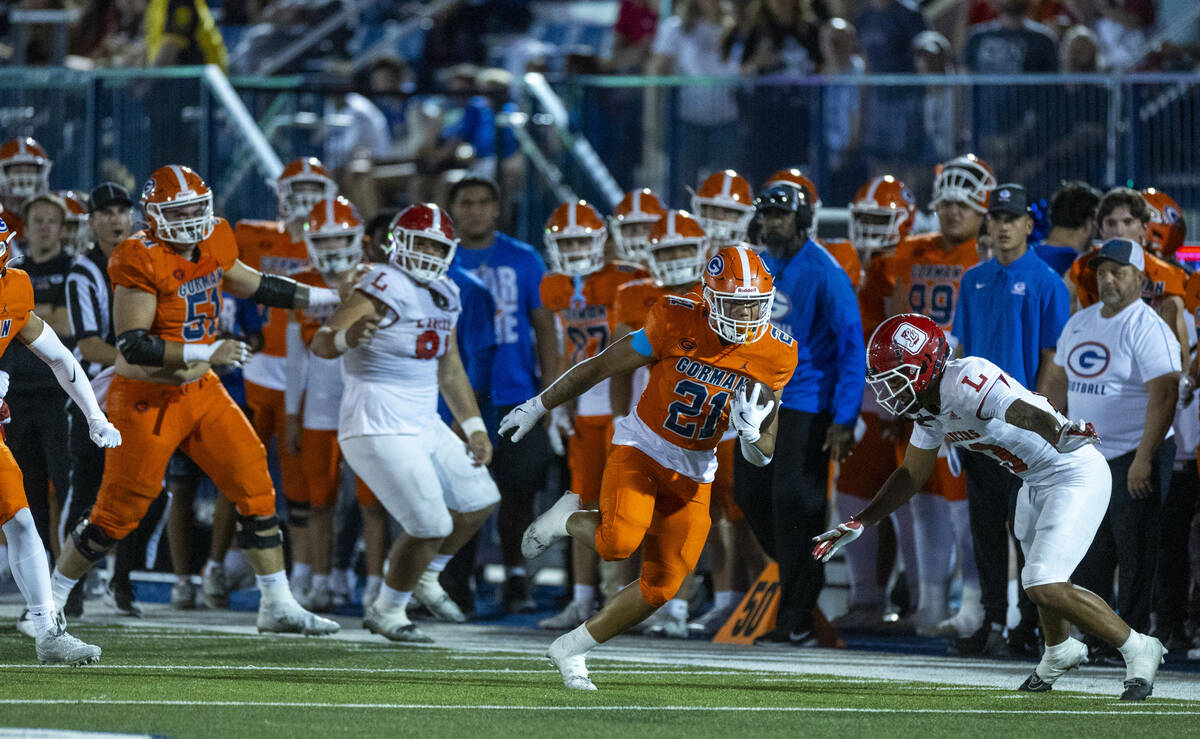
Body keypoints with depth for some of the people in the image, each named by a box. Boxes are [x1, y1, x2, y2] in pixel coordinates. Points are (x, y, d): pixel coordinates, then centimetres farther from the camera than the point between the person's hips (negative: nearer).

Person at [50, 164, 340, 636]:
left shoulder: (211, 248, 2)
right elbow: (132, 346, -26)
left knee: (255, 489, 1)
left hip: (200, 390, 7)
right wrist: (206, 353, -29)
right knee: (117, 513, -1)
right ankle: (50, 601, 16)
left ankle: (277, 605, 9)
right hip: (148, 399, -7)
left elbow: (255, 287, 20)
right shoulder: (141, 264, -21)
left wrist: (332, 298, 18)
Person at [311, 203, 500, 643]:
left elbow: (449, 369, 23)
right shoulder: (385, 286, -17)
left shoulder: (444, 295, 10)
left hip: (423, 425, 9)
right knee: (430, 528, -11)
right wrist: (348, 336, -48)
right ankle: (387, 612, 11)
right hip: (379, 431, -9)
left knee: (479, 502, 18)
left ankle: (424, 577, 36)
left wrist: (474, 428, 22)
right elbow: (321, 343, -25)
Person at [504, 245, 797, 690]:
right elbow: (599, 368, -4)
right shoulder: (677, 324, -17)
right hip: (640, 451, -4)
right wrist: (538, 407, 4)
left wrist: (752, 432, -25)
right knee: (619, 542, -30)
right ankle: (568, 519, 5)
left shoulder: (775, 356, -8)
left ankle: (570, 651, 21)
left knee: (661, 588, 1)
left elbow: (763, 456, -1)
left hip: (693, 476, 4)